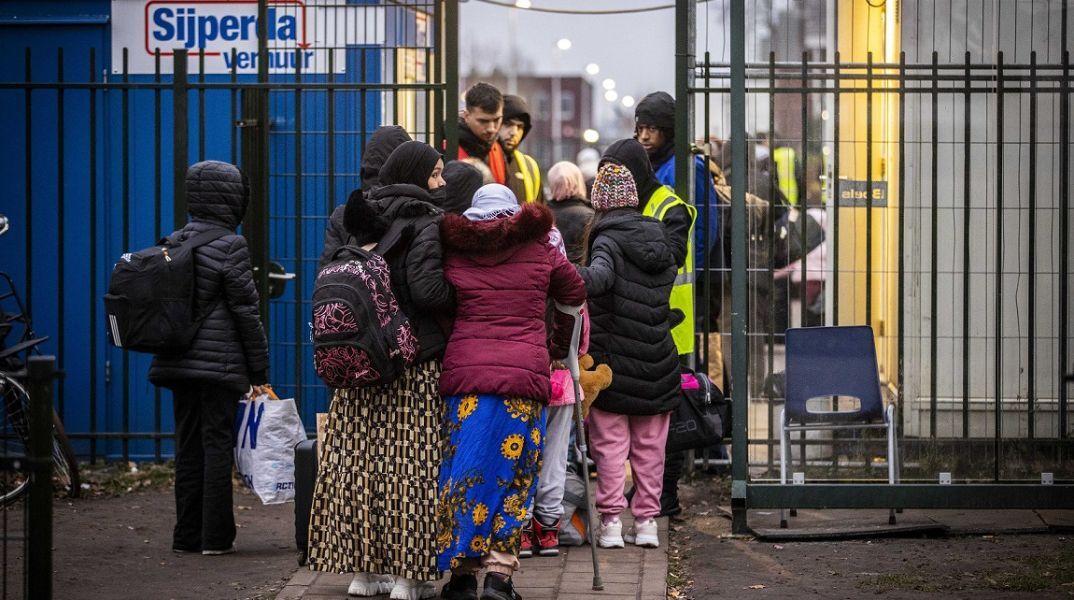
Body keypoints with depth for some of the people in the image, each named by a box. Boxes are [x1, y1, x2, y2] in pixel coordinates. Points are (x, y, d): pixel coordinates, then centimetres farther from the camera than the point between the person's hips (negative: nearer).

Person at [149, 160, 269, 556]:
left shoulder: (173, 244, 8)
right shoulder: (230, 246, -11)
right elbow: (246, 311, -10)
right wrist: (260, 372, -5)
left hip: (179, 362, 6)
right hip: (220, 362, -6)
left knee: (188, 446, 10)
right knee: (217, 444, -1)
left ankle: (188, 534, 12)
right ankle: (215, 536, 0)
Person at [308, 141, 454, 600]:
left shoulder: (361, 220, 11)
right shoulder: (426, 225, -10)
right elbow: (429, 291, -20)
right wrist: (463, 292, -2)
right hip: (417, 366, -6)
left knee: (361, 462, 7)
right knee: (412, 464, -3)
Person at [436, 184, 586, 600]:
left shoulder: (453, 251, 9)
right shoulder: (539, 250, 10)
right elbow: (575, 296, 23)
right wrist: (559, 345, 38)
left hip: (464, 371, 1)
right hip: (525, 375, -1)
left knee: (464, 472, 6)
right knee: (513, 475, 4)